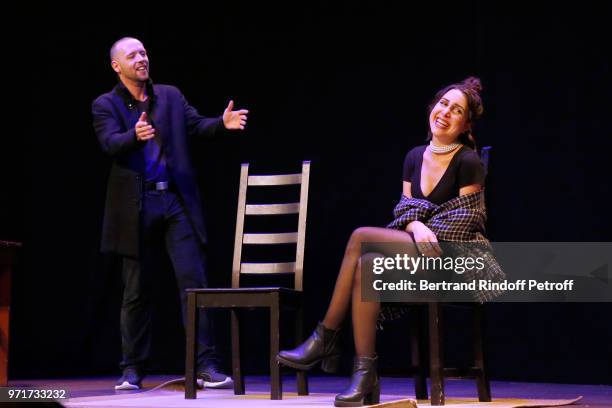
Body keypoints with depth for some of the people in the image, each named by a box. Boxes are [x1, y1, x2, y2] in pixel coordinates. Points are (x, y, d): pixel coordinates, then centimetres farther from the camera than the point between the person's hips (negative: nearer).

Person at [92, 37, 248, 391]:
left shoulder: (171, 96, 12)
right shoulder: (106, 105, 3)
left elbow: (197, 126, 1)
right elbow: (111, 143, -14)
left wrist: (223, 123, -20)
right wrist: (135, 136, -35)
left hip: (177, 201, 2)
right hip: (136, 205, -2)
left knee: (194, 281, -4)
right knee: (137, 291, 6)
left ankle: (207, 364, -2)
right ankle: (133, 369, 16)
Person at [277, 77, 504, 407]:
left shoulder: (468, 162, -7)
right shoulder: (415, 157, 12)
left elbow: (466, 224, -9)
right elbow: (404, 211, 10)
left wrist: (427, 235, -13)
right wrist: (415, 226, -12)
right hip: (415, 254, 6)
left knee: (361, 237, -23)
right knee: (368, 264, -27)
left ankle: (325, 340, -16)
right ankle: (364, 376, -27)